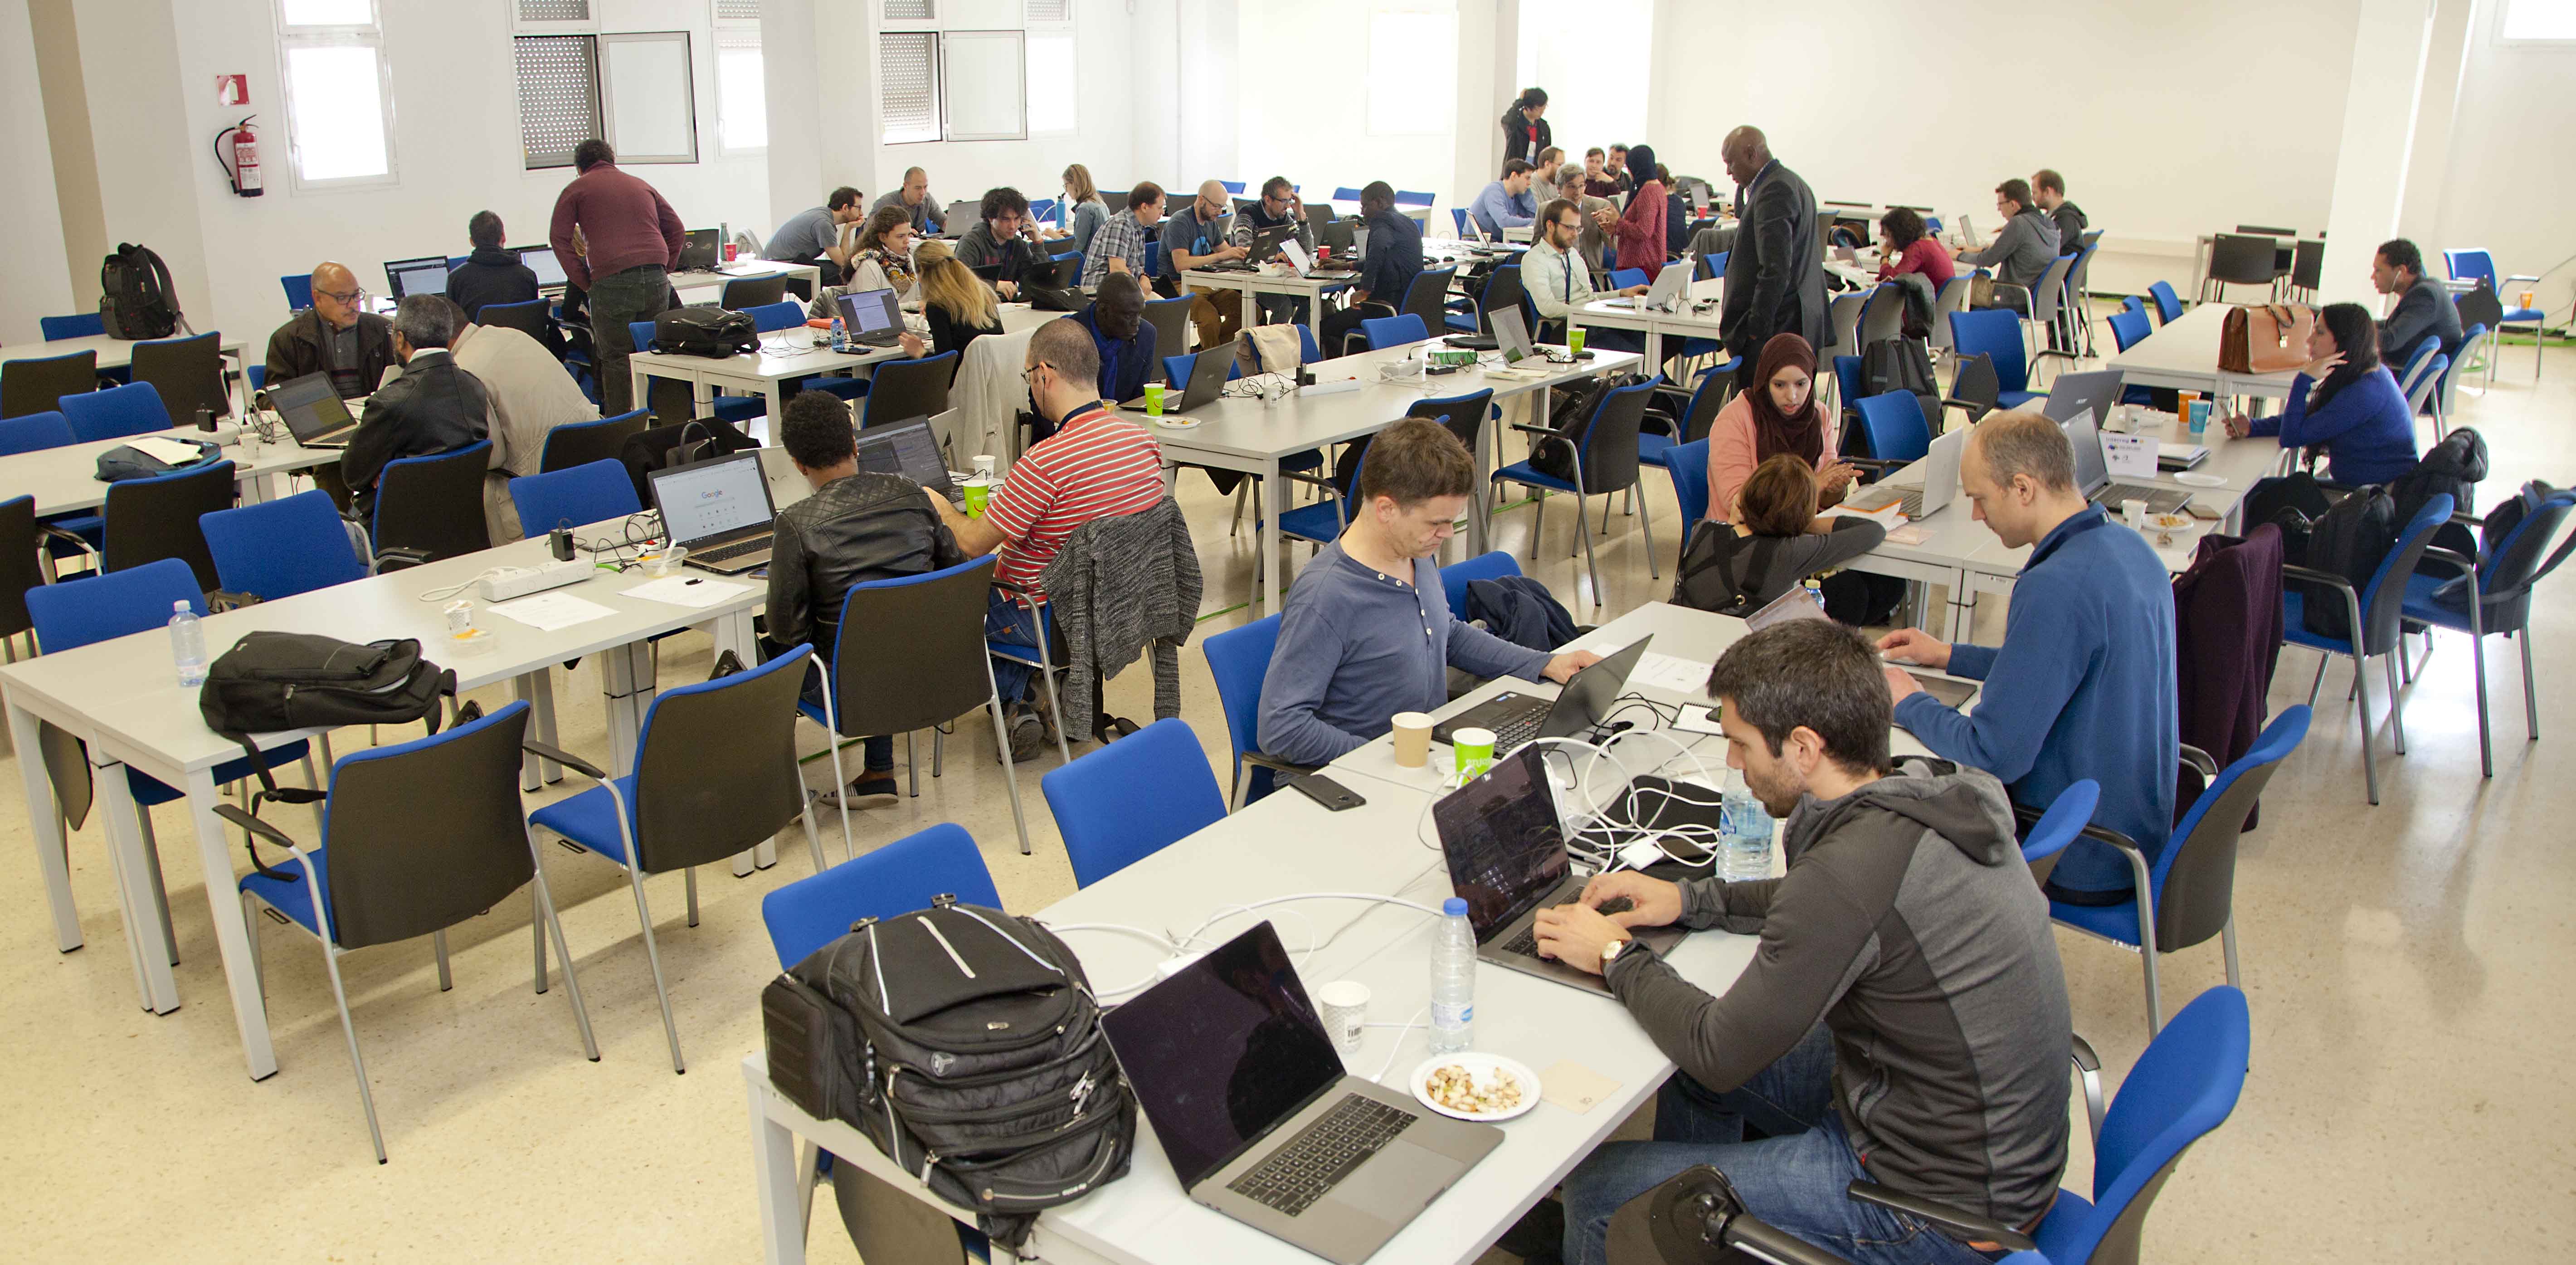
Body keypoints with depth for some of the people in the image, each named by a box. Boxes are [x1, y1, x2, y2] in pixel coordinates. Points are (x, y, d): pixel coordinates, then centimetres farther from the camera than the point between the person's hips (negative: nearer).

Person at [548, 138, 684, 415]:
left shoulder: (576, 189, 13)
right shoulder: (642, 186, 25)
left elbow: (560, 238, 4)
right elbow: (678, 230, 22)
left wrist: (584, 283, 5)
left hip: (612, 282, -4)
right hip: (656, 281, 4)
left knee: (615, 359, 1)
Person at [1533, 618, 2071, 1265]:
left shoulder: (1853, 863, -31)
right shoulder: (1937, 791, -4)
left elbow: (1721, 1054, -20)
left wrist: (1616, 957, -5)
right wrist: (1690, 898, 10)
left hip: (1940, 1207, -9)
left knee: (1595, 1191, -2)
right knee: (1691, 1059, 23)